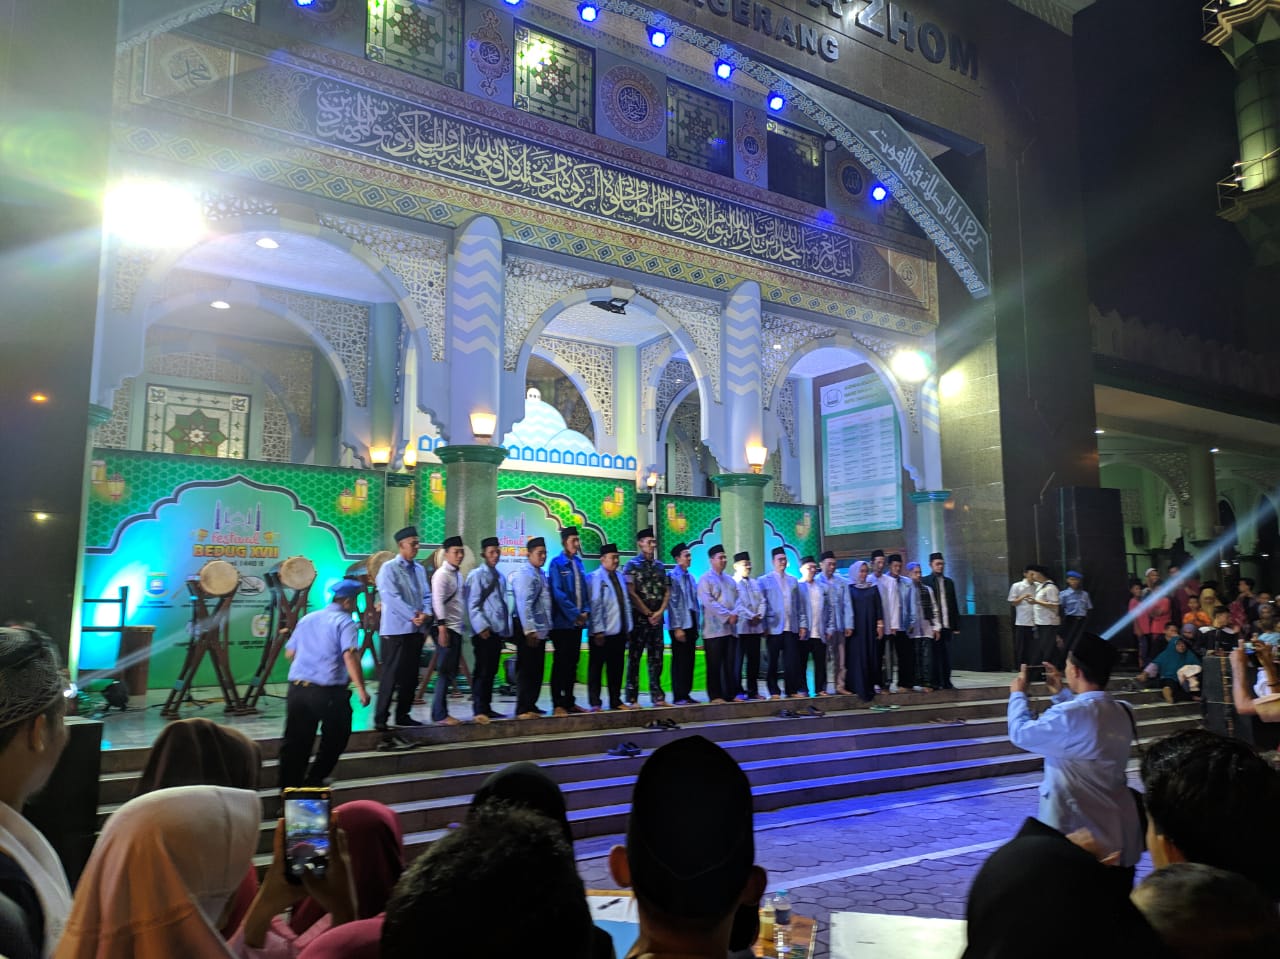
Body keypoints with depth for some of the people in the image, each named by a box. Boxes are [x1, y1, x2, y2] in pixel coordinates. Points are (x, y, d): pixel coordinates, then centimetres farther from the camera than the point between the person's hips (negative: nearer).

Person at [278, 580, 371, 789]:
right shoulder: (345, 622, -4)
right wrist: (361, 689, -19)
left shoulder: (307, 619, 17)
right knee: (335, 738, 14)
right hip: (329, 692, -6)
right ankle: (315, 779, 16)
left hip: (297, 688, 6)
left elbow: (289, 652, 23)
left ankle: (289, 786, 11)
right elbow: (350, 656, -19)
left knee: (295, 742, 10)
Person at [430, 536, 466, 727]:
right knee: (445, 672, -5)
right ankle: (439, 715, 2)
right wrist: (442, 628, -22)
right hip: (447, 629, -9)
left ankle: (442, 712, 19)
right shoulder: (442, 574, -10)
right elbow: (437, 601, -18)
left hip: (457, 628, 9)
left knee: (450, 672, 11)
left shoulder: (457, 574, 16)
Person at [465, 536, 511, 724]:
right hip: (484, 632, -7)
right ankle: (479, 710, -1)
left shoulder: (500, 577, 15)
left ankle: (487, 707, 18)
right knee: (482, 671, -5)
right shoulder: (476, 575, -5)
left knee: (492, 671, 11)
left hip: (498, 631, 7)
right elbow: (472, 605, -11)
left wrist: (507, 630, 14)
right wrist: (481, 627, -18)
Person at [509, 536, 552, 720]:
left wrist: (547, 627, 15)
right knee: (526, 670, -4)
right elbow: (523, 604, -19)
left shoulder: (541, 574, 15)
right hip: (529, 630, -9)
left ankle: (531, 706, 22)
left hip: (541, 629, 9)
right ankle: (522, 710, 2)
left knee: (537, 670, 13)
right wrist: (529, 630, -23)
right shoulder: (524, 574, -12)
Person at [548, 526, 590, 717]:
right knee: (561, 663, -2)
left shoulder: (578, 563, 11)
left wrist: (585, 611, -1)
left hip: (578, 621, 6)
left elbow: (583, 588, 14)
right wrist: (575, 614, -14)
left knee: (572, 663, 11)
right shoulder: (557, 563, -9)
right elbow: (558, 593, -15)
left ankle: (569, 702, 19)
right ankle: (558, 705, 3)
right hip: (562, 621, -6)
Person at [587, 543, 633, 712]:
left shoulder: (619, 577, 13)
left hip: (619, 631, 7)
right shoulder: (595, 577, -9)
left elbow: (626, 603, 14)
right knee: (596, 668, 3)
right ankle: (595, 703, 9)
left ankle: (616, 701, 22)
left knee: (616, 668, 13)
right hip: (602, 633, -7)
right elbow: (595, 606, -14)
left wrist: (628, 627, 10)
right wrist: (598, 630, -17)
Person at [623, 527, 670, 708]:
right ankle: (632, 698, 3)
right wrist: (648, 614, -9)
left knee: (656, 658, 8)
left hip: (657, 618, 5)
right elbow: (631, 593, -9)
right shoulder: (632, 565, -3)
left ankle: (657, 696, 14)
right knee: (634, 658, -1)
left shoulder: (660, 566, 13)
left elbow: (667, 592, 11)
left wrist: (660, 612, -4)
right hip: (638, 617, -5)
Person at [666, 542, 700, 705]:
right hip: (680, 625, -7)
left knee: (689, 661, 10)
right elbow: (673, 603, -13)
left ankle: (686, 694, 17)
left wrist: (696, 626, 13)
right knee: (679, 661, -2)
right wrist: (677, 627, -16)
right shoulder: (673, 576, -9)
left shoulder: (691, 577, 13)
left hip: (691, 624, 7)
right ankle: (679, 697, 4)